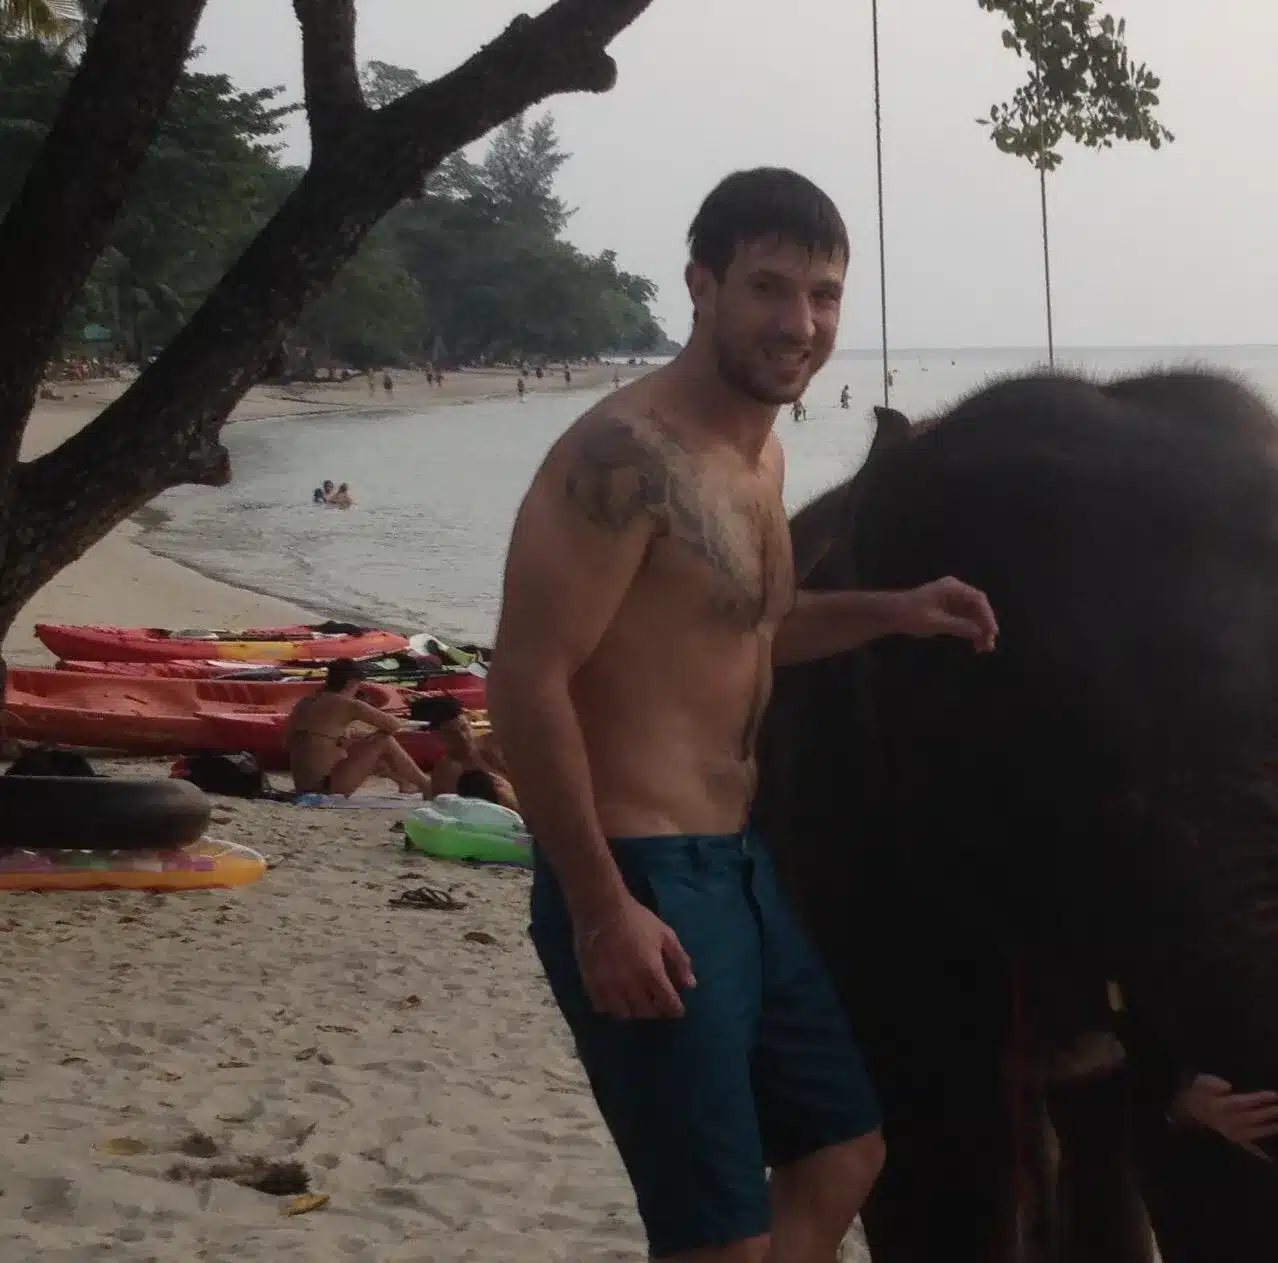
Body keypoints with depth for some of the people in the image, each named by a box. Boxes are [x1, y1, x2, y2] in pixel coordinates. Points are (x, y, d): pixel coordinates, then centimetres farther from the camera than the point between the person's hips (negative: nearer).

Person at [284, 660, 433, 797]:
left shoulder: (305, 703, 10)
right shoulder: (348, 705, -10)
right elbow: (394, 725, -5)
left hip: (304, 787, 8)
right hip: (326, 786, -8)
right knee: (384, 741, 2)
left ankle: (405, 781, 47)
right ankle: (427, 786, 14)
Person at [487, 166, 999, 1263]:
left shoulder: (760, 452, 11)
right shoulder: (629, 452, -19)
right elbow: (528, 682, -23)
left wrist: (893, 613, 12)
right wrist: (602, 912, -24)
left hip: (737, 867, 10)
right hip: (642, 883, -10)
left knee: (844, 1151, 22)